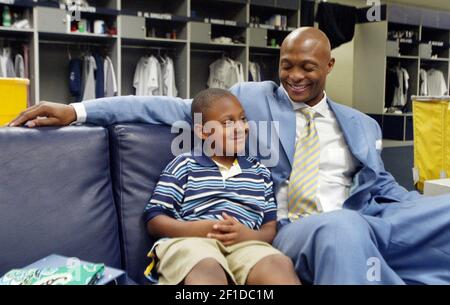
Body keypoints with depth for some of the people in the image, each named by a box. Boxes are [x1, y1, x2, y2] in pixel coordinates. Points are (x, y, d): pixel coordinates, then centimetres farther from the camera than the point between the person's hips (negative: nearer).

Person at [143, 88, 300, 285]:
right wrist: (200, 228, -11)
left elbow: (271, 228, 18)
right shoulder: (184, 166, 13)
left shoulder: (259, 171, 24)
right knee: (207, 270, -40)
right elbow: (154, 222, 7)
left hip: (245, 245, 3)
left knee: (281, 265, -32)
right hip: (189, 240, -2)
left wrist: (249, 235, -7)